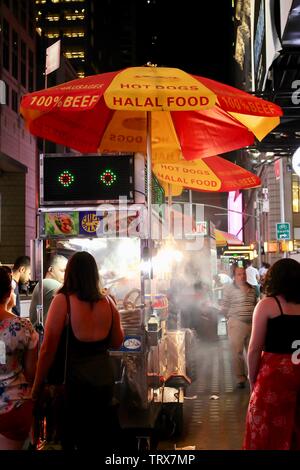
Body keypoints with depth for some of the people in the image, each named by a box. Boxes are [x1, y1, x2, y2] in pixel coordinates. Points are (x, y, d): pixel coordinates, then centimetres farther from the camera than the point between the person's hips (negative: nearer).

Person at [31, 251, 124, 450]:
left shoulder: (62, 301, -13)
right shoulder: (107, 302, -1)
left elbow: (48, 349, -14)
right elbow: (117, 342, 11)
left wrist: (37, 387, -5)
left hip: (75, 381, -4)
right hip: (104, 377, 4)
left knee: (73, 437, 12)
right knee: (101, 435, 20)